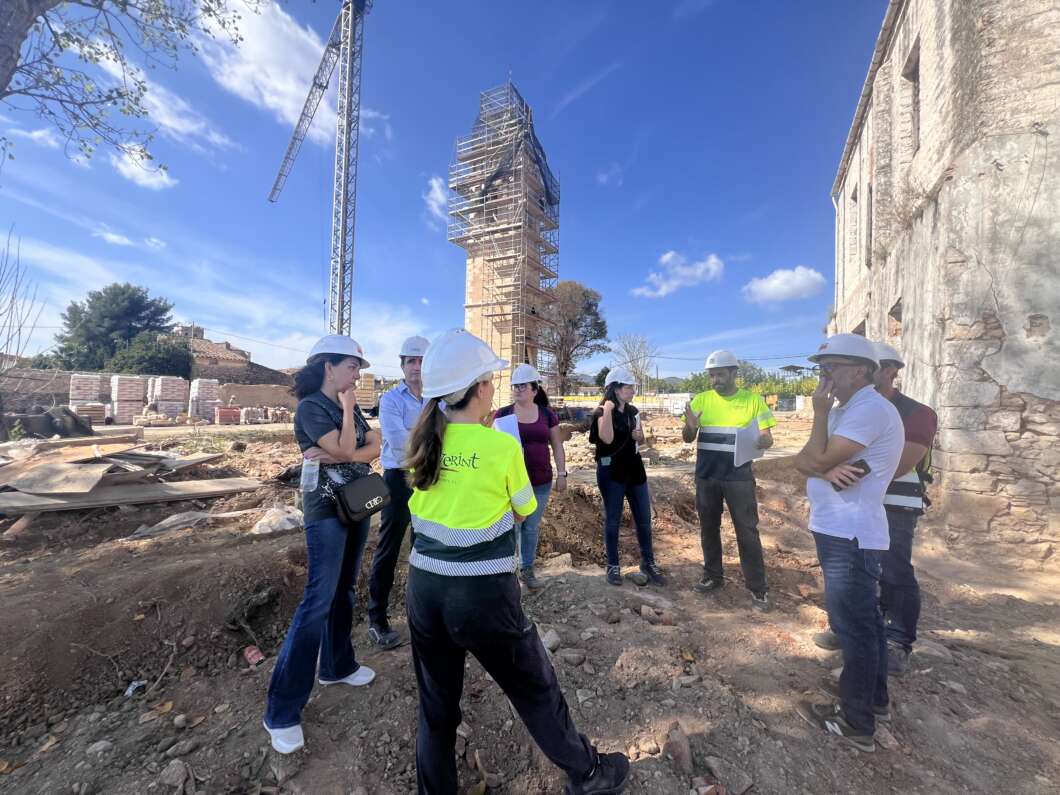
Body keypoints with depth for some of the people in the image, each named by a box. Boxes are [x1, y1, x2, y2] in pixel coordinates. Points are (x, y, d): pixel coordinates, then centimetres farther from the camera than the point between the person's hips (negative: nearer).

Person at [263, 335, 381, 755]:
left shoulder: (349, 407, 10)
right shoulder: (310, 407, -12)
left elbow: (375, 448, 0)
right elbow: (346, 450, -22)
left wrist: (335, 456, -14)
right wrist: (348, 409, -12)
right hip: (326, 510, -7)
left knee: (344, 590, 16)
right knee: (318, 600, -6)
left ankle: (337, 665, 33)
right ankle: (282, 711, 6)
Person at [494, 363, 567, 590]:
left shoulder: (547, 414, 3)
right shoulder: (503, 414, -2)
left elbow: (557, 445, 9)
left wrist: (561, 473, 5)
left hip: (541, 482, 2)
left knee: (532, 527, 13)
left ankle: (527, 569, 30)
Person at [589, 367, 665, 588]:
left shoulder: (633, 411, 8)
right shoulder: (602, 412, -10)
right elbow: (607, 438, -29)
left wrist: (639, 436, -2)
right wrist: (608, 409, -28)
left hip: (634, 469, 6)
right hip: (611, 472, -6)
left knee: (644, 519, 10)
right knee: (612, 520, 6)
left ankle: (648, 563, 26)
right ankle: (613, 566, 20)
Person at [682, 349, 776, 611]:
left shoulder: (753, 399, -2)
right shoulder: (701, 400, 2)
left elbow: (767, 439, -1)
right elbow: (687, 439, 3)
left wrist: (758, 441, -25)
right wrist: (690, 426, -20)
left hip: (739, 477, -2)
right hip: (706, 477, 3)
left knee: (747, 531, 3)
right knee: (708, 528, 13)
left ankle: (758, 588, 17)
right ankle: (713, 576, 30)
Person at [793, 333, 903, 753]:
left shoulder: (870, 408, -17)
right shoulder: (846, 410, 14)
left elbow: (819, 460, -21)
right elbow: (802, 460, 4)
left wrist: (819, 412, -13)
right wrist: (830, 471, -17)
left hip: (850, 536, -10)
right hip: (840, 531, 10)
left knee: (853, 626, 1)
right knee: (863, 621, 21)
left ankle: (857, 722, 15)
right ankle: (875, 699, 38)